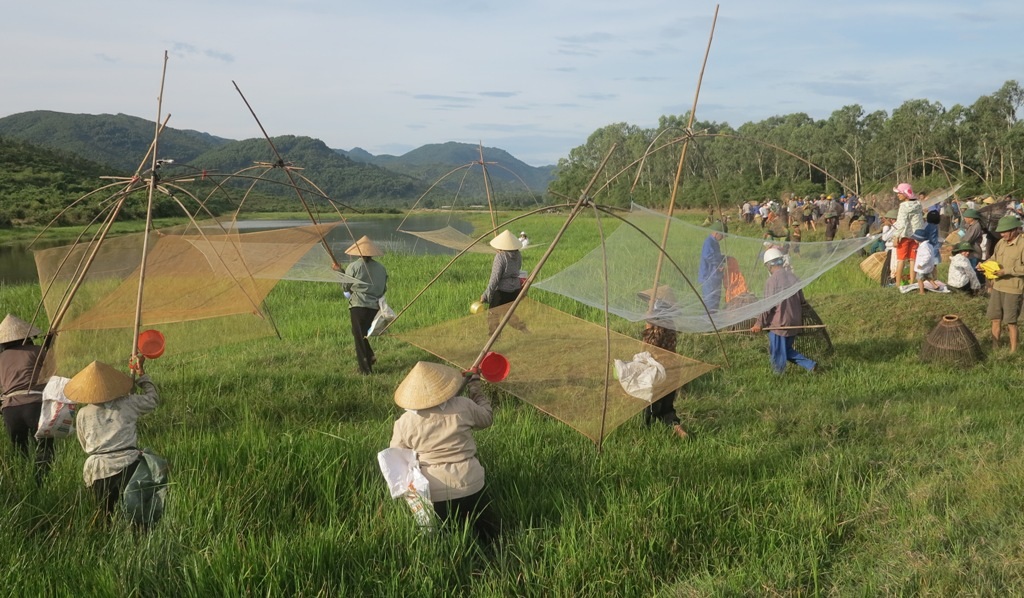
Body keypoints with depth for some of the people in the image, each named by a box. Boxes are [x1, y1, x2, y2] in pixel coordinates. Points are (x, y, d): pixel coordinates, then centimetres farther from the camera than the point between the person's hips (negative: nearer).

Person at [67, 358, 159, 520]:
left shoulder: (82, 414, 8)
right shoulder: (127, 403, 3)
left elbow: (85, 446, 20)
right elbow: (153, 398, 23)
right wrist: (141, 373, 32)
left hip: (98, 471, 2)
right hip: (128, 465, -1)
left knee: (111, 518, 10)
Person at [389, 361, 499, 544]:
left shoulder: (404, 423, -10)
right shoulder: (463, 406, -9)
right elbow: (486, 417, 12)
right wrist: (474, 387, 24)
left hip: (432, 497, -1)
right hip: (470, 488, 1)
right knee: (490, 537, 19)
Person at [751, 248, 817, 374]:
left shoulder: (772, 280, -16)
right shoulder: (792, 276, 4)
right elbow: (801, 300, 11)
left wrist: (759, 323, -7)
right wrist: (800, 321, 23)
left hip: (779, 324, -7)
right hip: (794, 323, 7)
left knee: (778, 355, 7)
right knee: (787, 350, 22)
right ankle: (811, 365, 14)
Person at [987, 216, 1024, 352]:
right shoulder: (1001, 243, 5)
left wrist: (1007, 271, -24)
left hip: (1012, 289, -7)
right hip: (997, 286, 7)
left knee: (1010, 321, 2)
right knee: (995, 318, 14)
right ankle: (994, 346, 27)